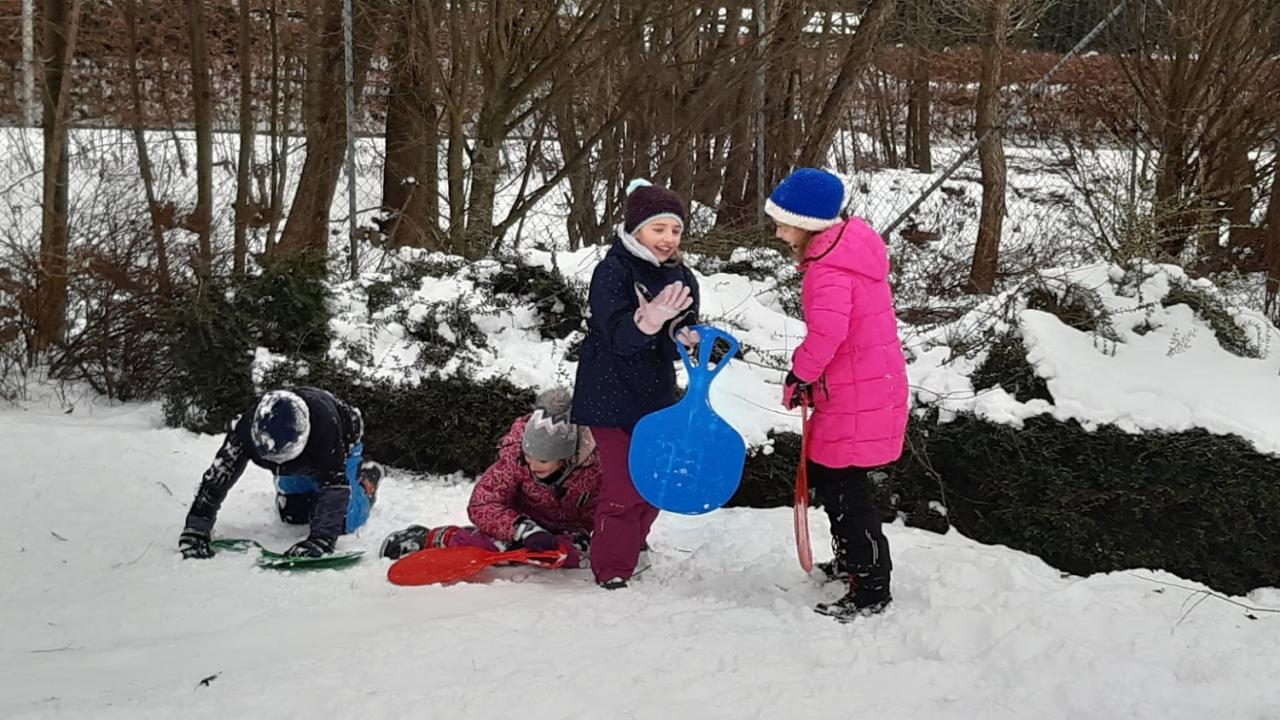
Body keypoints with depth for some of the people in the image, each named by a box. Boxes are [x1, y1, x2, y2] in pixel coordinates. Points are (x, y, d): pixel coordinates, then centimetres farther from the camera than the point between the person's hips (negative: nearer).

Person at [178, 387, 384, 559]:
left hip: (342, 445, -4)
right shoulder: (248, 426, -39)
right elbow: (217, 477, -34)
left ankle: (366, 479, 19)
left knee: (342, 522, -12)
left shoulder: (325, 422, -49)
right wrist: (194, 531, -40)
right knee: (292, 515, 1)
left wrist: (321, 538, -56)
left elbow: (334, 483, -47)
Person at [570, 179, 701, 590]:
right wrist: (646, 324, -48)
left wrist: (686, 337, -18)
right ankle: (611, 570, 1)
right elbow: (617, 333, -28)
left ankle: (632, 541, 44)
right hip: (612, 395, -7)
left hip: (657, 394, 7)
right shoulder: (613, 272, -17)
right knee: (625, 486, -11)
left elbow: (683, 332, 6)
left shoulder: (680, 277, 4)